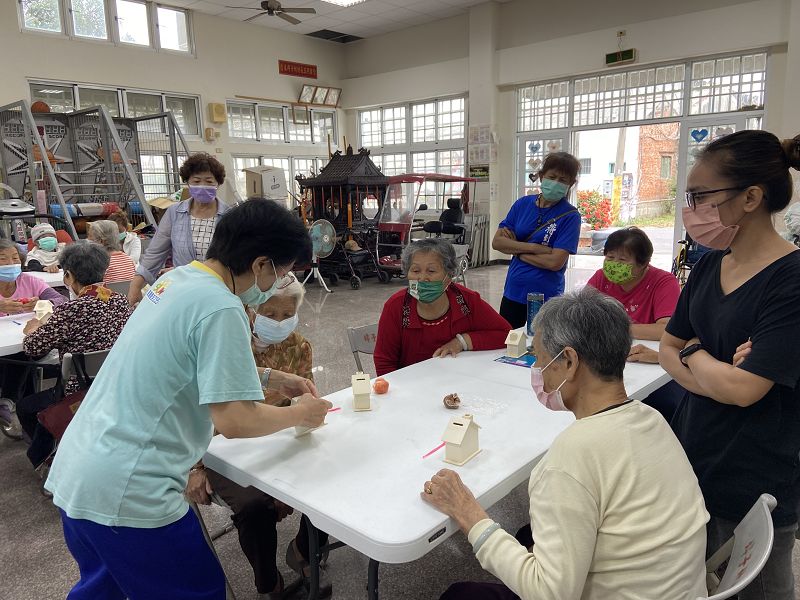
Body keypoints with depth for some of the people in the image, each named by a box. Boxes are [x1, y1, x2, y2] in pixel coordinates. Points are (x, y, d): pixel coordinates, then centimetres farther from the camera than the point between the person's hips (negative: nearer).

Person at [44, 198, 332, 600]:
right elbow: (234, 421, -21)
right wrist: (300, 414, -4)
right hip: (125, 495, -9)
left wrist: (272, 378, 17)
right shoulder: (220, 308, -21)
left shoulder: (175, 279, 5)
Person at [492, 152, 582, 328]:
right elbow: (497, 242, -5)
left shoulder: (570, 215, -10)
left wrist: (515, 249, -11)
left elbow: (555, 262, -18)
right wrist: (535, 248, -16)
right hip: (513, 292, 4)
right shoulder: (523, 204, 1)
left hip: (546, 296, -4)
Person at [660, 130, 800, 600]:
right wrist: (719, 379, -13)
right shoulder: (708, 266, 2)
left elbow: (743, 388, -24)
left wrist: (693, 352, -6)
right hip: (694, 457, 6)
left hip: (758, 483, -6)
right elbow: (668, 348, 5)